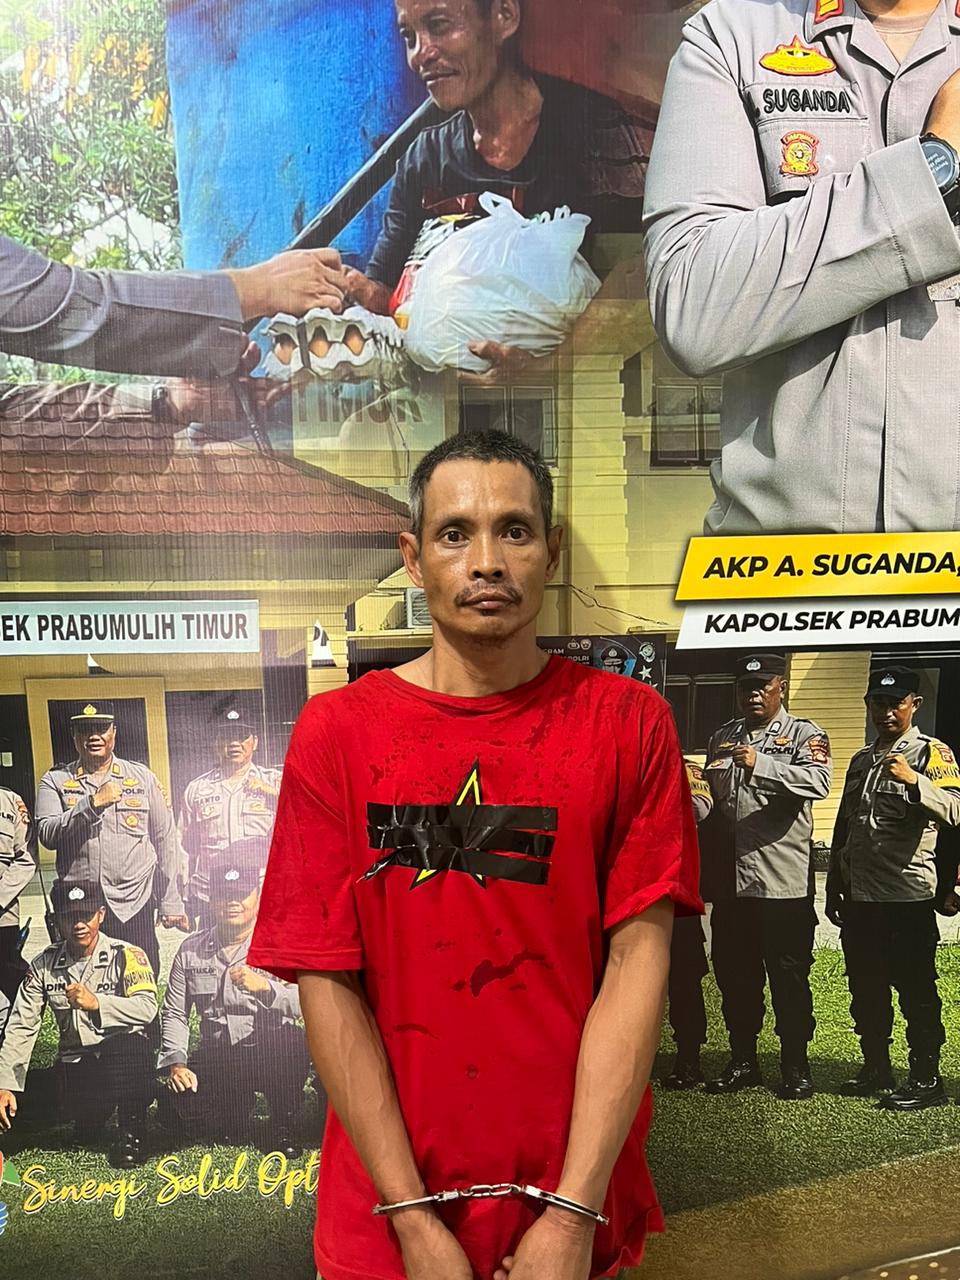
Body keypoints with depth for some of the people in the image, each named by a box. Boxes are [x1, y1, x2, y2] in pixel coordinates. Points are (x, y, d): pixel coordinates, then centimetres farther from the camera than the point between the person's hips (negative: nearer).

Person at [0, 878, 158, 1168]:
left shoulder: (127, 956, -7)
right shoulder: (44, 964, 5)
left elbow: (147, 1008, -22)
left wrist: (96, 1002, -36)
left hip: (121, 1065, -4)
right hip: (70, 1071, 5)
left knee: (131, 1045, -37)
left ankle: (130, 1131, -10)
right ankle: (89, 1114, 10)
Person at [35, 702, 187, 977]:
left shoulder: (142, 777, 9)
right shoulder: (54, 781, 7)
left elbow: (165, 840, 10)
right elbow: (48, 834, -8)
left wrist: (170, 903, 7)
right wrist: (92, 803, -18)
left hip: (134, 908, 0)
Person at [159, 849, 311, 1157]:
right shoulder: (190, 950, 8)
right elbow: (175, 1013, 7)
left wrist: (264, 987, -33)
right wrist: (175, 1062, -7)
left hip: (269, 1053, -3)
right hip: (216, 1059, 3)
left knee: (293, 1040, -36)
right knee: (176, 1098, -24)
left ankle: (284, 1129, -7)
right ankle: (234, 1118, 13)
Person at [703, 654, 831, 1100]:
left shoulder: (804, 735, -1)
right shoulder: (723, 737, 16)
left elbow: (819, 781, -22)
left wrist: (760, 764, -32)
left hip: (783, 879, -5)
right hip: (731, 878, 5)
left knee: (789, 976, 4)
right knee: (733, 974, 13)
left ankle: (795, 1066, 19)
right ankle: (742, 1061, 27)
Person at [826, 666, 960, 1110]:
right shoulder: (861, 760, 16)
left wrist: (914, 782, -36)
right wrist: (834, 886, 18)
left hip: (908, 895, -7)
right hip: (859, 895, 7)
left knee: (916, 990, 0)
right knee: (865, 989, 14)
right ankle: (876, 1068, 27)